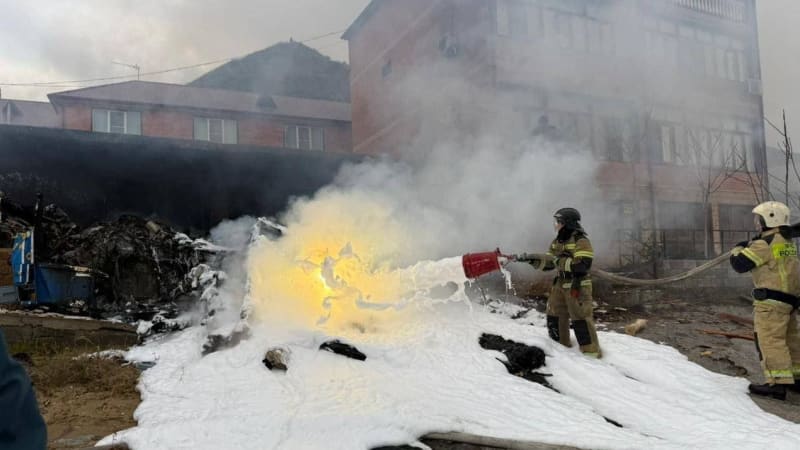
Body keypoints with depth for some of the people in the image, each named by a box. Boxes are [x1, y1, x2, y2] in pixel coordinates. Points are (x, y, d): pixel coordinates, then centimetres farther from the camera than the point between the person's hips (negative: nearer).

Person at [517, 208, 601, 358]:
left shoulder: (581, 240, -15)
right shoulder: (557, 242, 10)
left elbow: (583, 265, -26)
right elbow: (547, 264, 11)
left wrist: (559, 261, -25)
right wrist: (532, 259, -4)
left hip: (578, 286, -8)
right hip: (560, 284, 9)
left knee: (580, 318, -8)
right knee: (554, 316, 15)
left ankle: (591, 352, 1)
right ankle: (560, 345, 32)